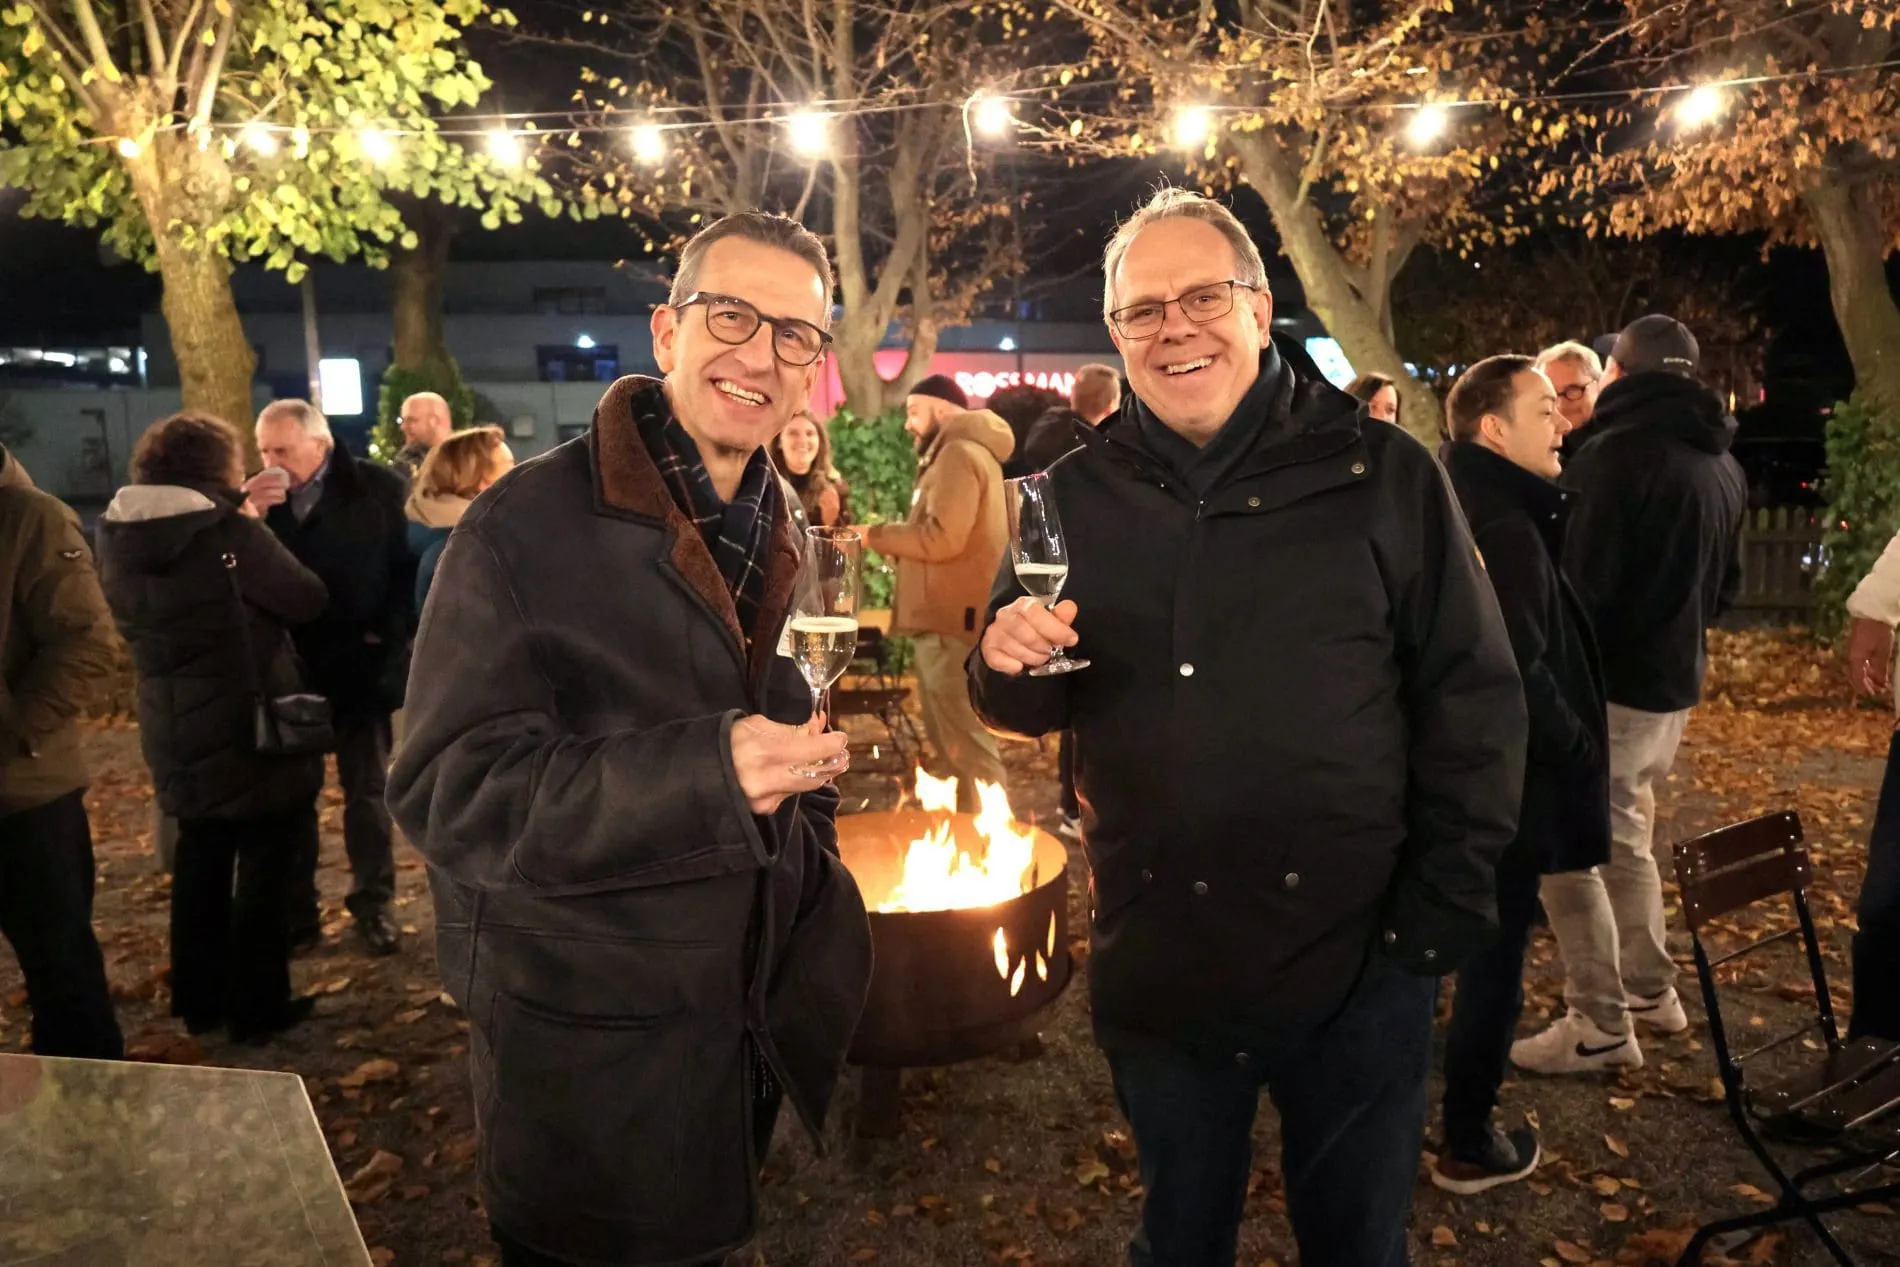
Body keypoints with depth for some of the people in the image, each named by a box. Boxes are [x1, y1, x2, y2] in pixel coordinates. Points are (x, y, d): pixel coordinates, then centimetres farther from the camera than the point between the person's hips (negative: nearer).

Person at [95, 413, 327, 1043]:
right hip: (252, 726, -6)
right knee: (265, 865, 6)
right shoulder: (228, 530, -20)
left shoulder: (117, 532, 1)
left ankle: (199, 999, 29)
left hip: (174, 728, 7)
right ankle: (258, 1006, 14)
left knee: (200, 858, 19)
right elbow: (308, 600, -14)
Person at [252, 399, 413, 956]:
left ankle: (372, 903, 20)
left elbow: (409, 565, -7)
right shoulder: (260, 496, 3)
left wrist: (388, 637, -14)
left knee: (366, 791, 9)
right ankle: (294, 908, 22)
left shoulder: (378, 487, -6)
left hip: (358, 665, -3)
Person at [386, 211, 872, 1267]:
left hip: (751, 1019, 7)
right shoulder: (530, 525, -19)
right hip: (584, 1048, -6)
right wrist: (701, 771, -36)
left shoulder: (777, 536, 5)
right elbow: (447, 787, -24)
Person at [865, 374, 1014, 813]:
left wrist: (875, 535, -12)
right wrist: (894, 540, 10)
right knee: (950, 737, 18)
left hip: (953, 621, -11)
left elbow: (942, 537, -23)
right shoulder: (966, 452, 21)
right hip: (949, 616, 11)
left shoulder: (958, 453, -13)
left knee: (964, 740, -6)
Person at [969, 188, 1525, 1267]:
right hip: (1160, 970, 2)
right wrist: (1011, 662, -15)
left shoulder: (1385, 475, -6)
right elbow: (1026, 710, 9)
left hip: (1356, 967, -2)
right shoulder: (1076, 495, 1)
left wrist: (1437, 919, -7)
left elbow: (1475, 704, -3)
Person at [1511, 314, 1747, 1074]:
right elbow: (1725, 582, 20)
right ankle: (1652, 990, 30)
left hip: (1611, 683, -9)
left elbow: (1578, 584, -19)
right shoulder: (1723, 464, 11)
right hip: (1675, 679, 9)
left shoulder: (1614, 455, -17)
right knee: (1625, 838, 21)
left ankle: (1600, 1027, 3)